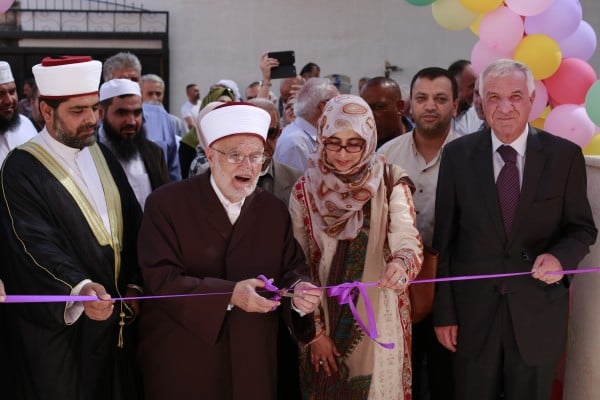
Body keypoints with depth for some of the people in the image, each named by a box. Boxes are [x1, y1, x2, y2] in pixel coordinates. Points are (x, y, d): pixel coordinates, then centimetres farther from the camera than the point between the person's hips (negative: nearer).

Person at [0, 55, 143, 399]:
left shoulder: (103, 156, 8)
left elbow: (132, 221, 11)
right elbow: (37, 245, -23)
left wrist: (135, 283, -1)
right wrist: (79, 289, -39)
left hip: (117, 317, 6)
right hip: (59, 324, -6)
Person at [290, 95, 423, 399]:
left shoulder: (391, 183, -6)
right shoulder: (305, 190, -2)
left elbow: (407, 236, -21)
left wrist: (401, 263, -43)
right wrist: (315, 331, -3)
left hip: (379, 320, -1)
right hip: (324, 320, 1)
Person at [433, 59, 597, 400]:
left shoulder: (565, 155, -3)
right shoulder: (458, 155, -2)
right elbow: (444, 238, 0)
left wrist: (561, 257, -19)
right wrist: (444, 311, -2)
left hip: (538, 312, 0)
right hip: (472, 311, 0)